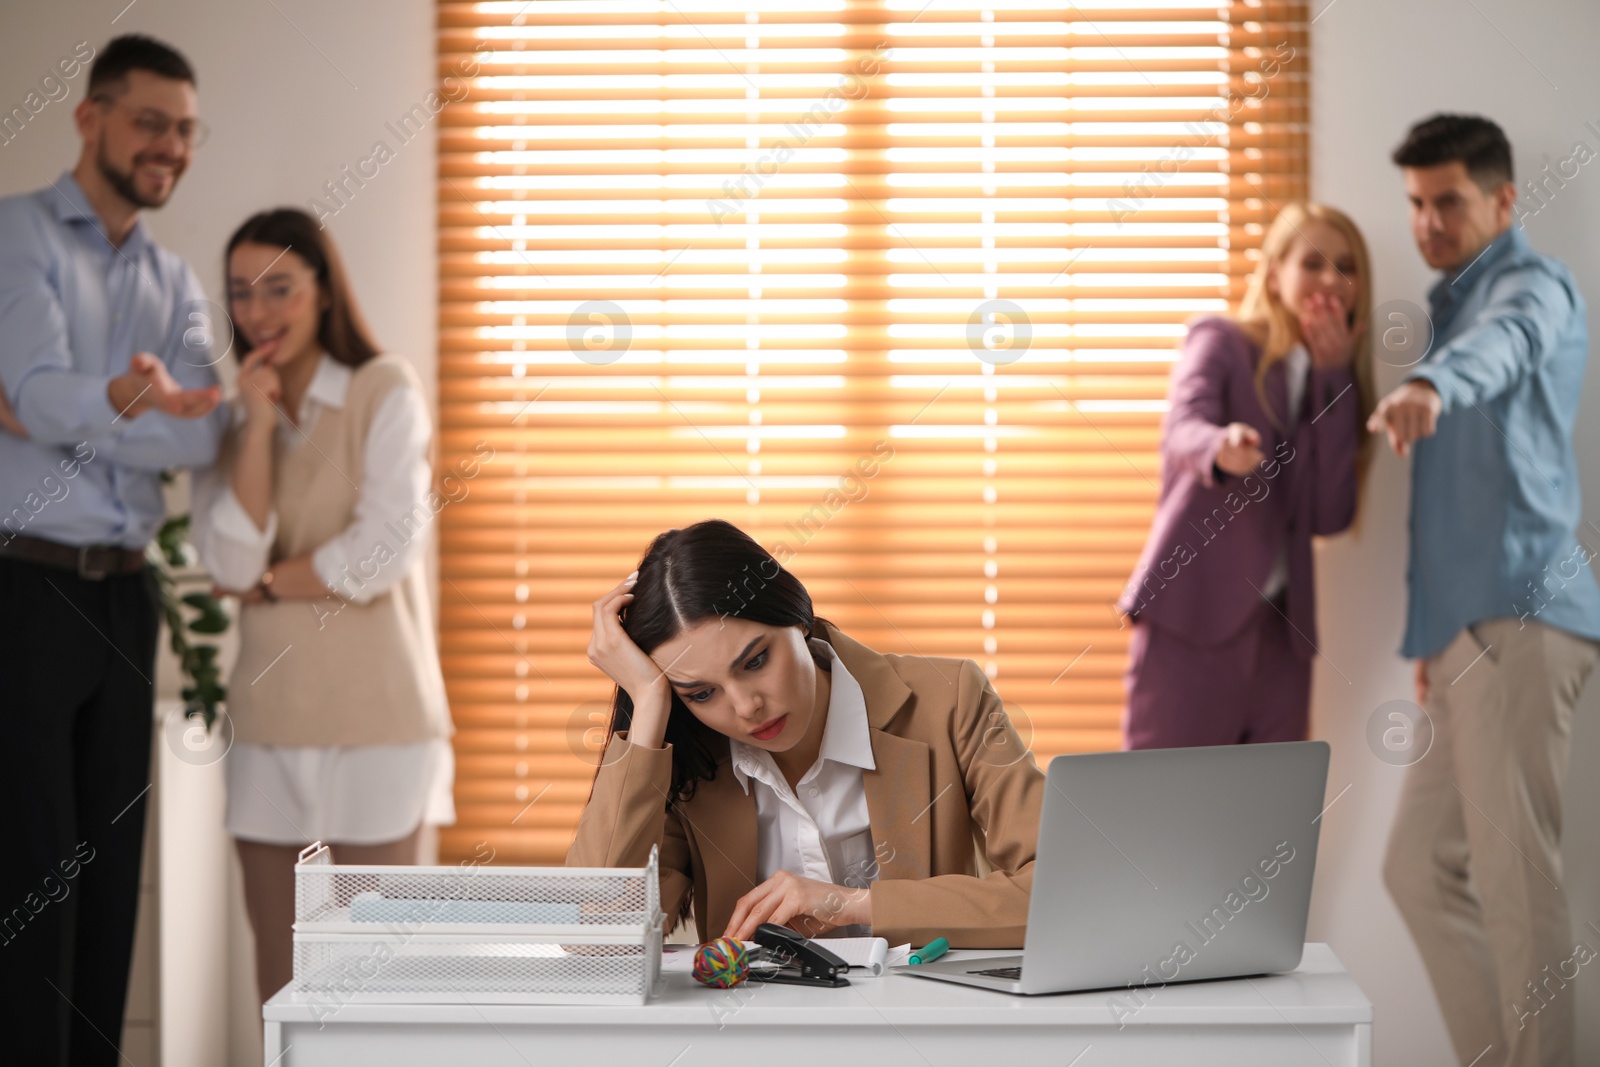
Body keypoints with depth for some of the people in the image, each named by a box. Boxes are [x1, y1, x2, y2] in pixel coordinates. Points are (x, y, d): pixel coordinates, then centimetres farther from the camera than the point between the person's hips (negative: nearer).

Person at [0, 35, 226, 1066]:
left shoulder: (175, 281, 14)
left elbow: (205, 437, -4)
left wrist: (89, 407, -15)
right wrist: (152, 405, -20)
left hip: (124, 594, 6)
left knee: (112, 863, 8)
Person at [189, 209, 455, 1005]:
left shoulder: (385, 393, -2)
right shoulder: (231, 418, 9)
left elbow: (384, 553, -12)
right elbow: (230, 562, -6)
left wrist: (266, 582, -5)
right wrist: (258, 421, -8)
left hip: (374, 707, -4)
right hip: (271, 713, 4)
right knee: (278, 963, 7)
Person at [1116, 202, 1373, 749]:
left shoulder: (1335, 383, 15)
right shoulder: (1220, 341, 2)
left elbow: (1330, 514, 0)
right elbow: (1183, 429, -20)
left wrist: (1333, 374, -2)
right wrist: (1221, 448, -44)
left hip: (1280, 632, 5)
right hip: (1192, 619, -5)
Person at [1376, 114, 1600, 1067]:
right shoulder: (1456, 306, 24)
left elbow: (1506, 341, -31)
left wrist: (1432, 384, -52)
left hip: (1520, 614, -10)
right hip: (1469, 624, 10)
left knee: (1517, 880, -11)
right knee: (1423, 869, 11)